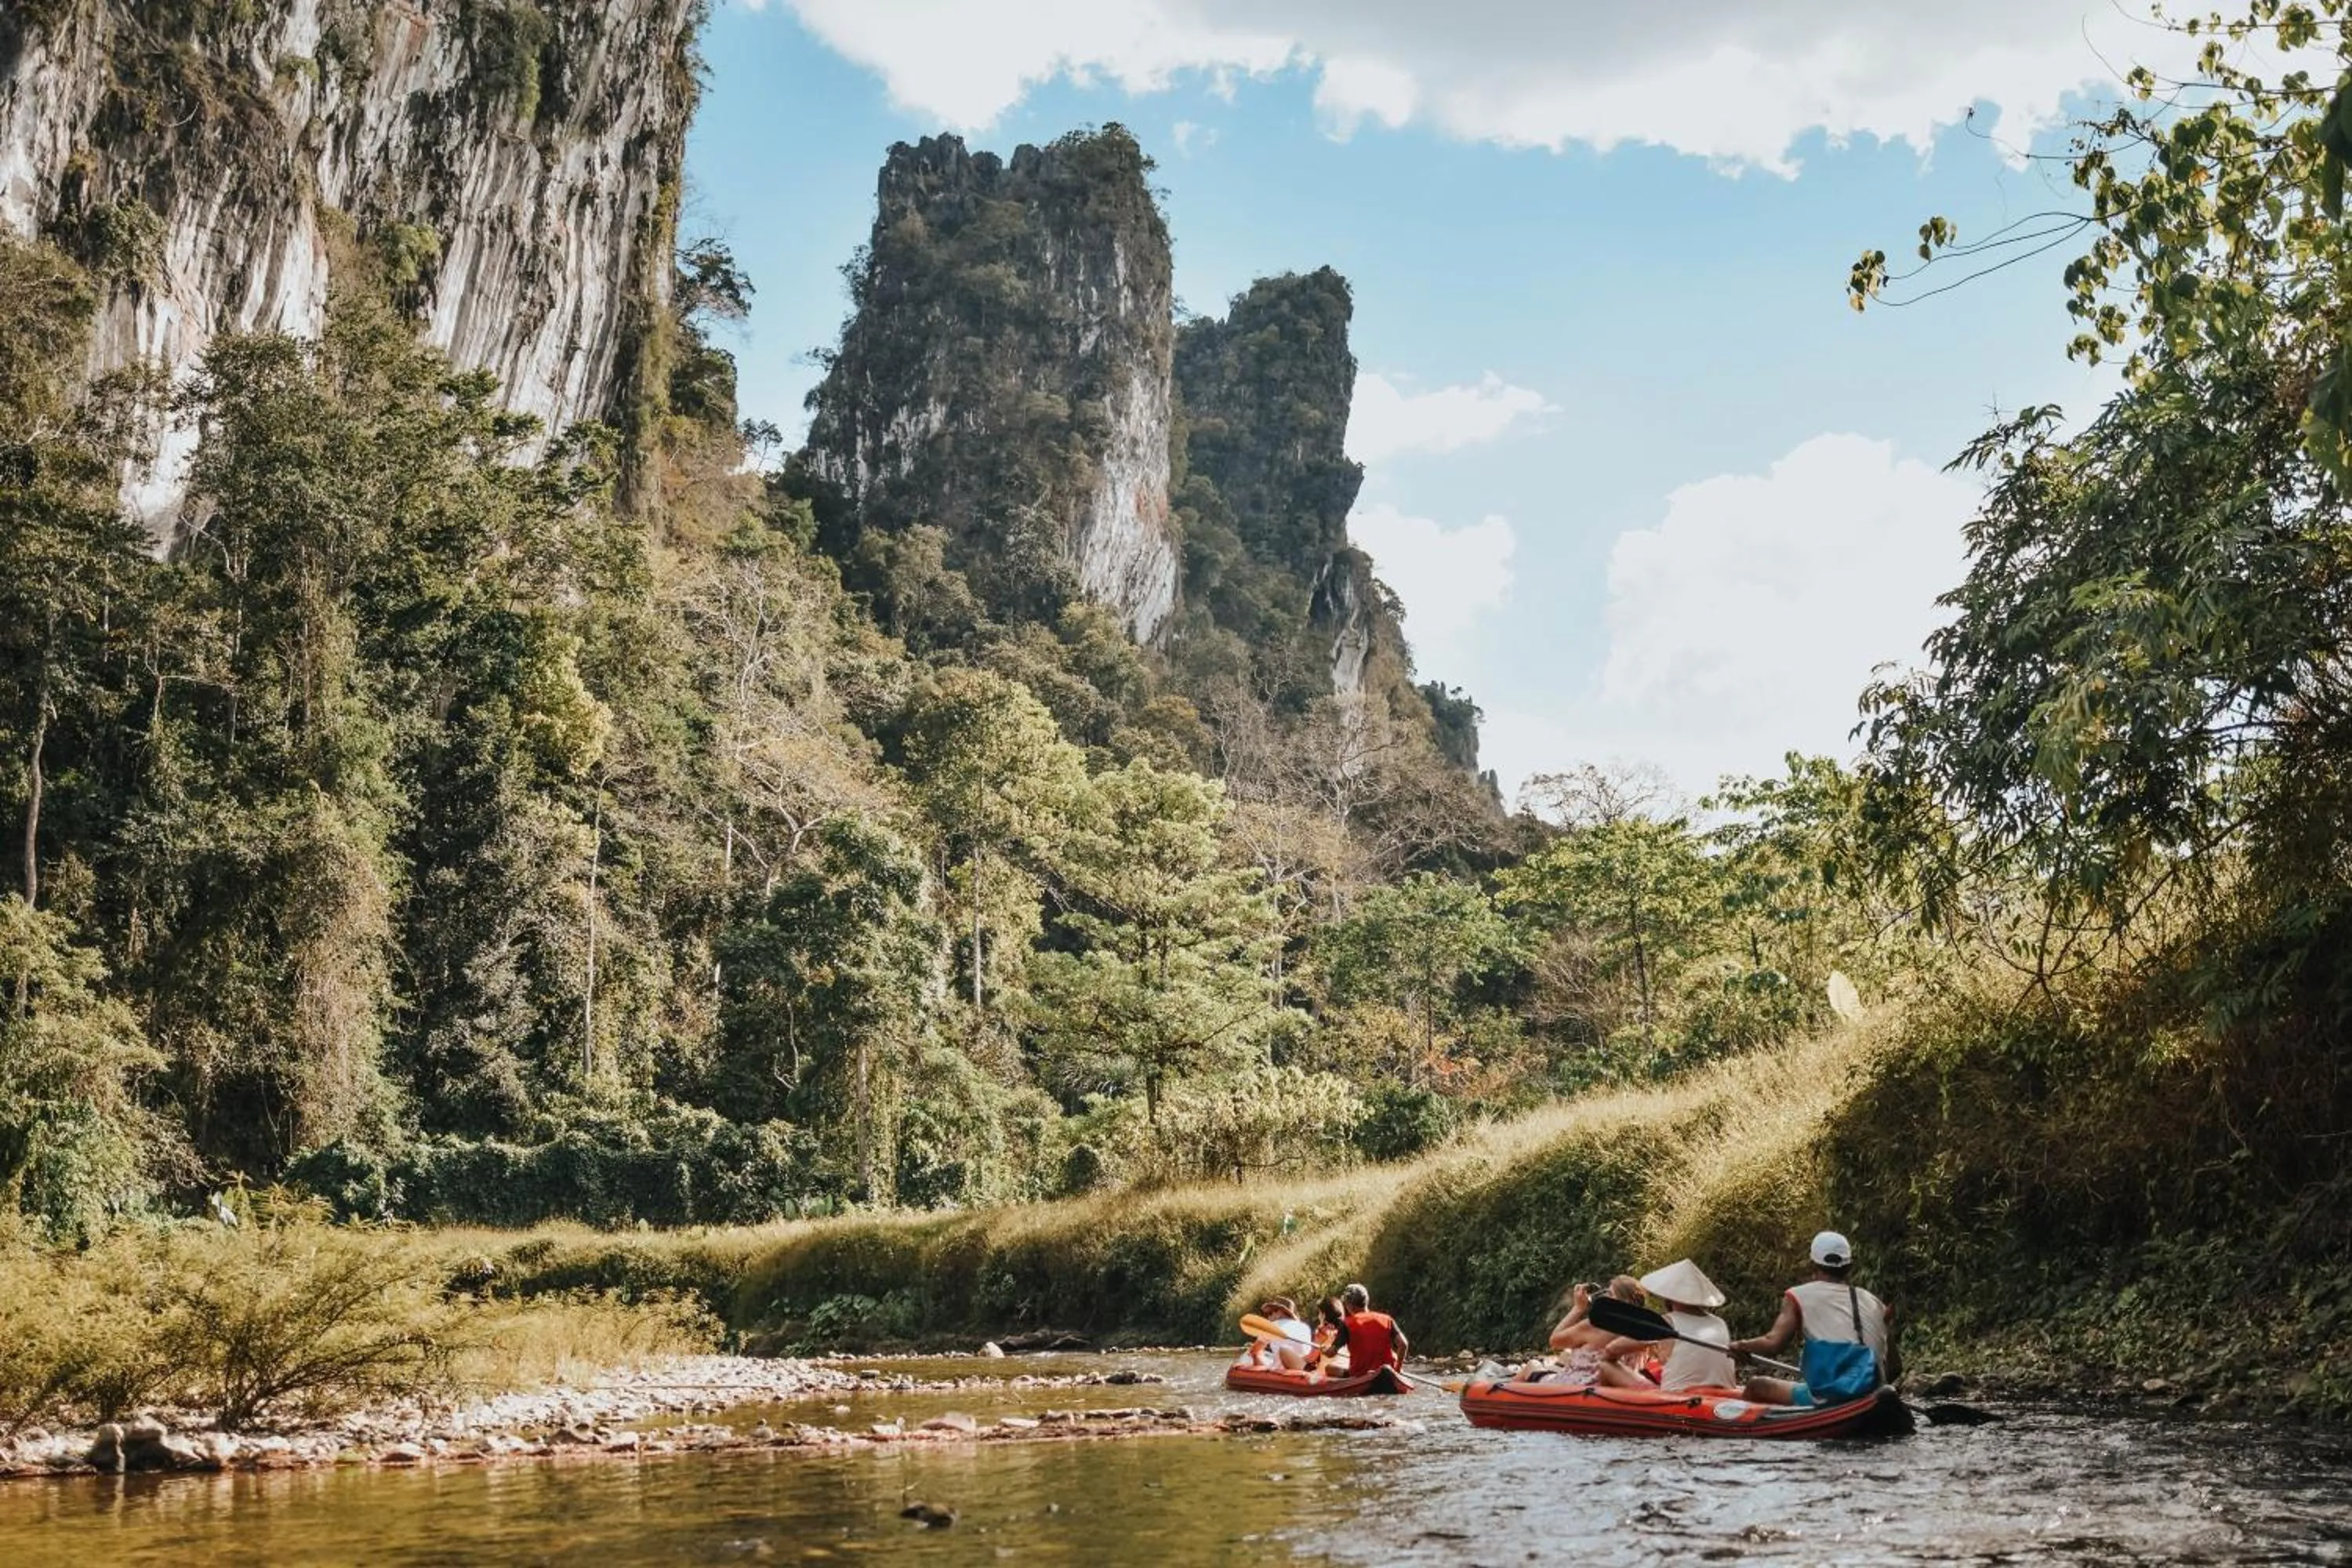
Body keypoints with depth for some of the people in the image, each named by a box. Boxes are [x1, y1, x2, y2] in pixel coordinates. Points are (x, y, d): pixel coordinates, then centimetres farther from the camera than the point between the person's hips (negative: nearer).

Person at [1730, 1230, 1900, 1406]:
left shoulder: (1801, 1295, 4)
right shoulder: (1875, 1304, 16)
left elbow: (1772, 1343, -7)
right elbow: (1895, 1367, 15)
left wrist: (1741, 1346, 11)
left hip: (1827, 1399, -5)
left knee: (1756, 1386, 14)